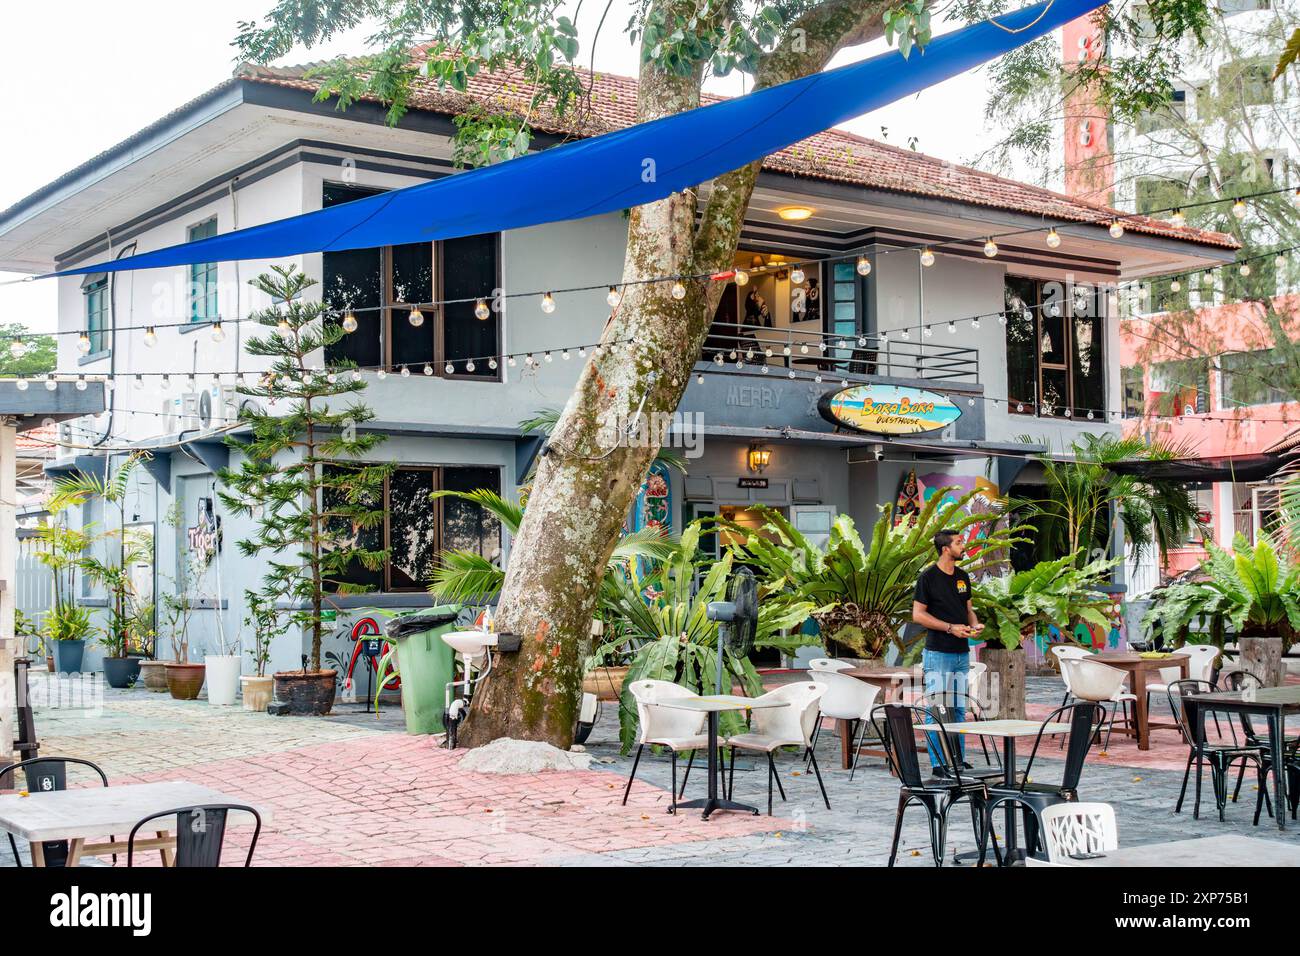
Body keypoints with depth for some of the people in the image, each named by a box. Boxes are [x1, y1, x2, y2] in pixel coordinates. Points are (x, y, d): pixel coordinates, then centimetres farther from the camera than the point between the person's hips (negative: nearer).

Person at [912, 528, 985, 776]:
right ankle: (938, 763, -2)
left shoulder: (962, 576, 13)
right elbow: (918, 614, -9)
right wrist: (950, 628, -15)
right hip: (938, 653, -7)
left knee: (958, 709, 11)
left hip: (962, 653, 7)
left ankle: (958, 760, 17)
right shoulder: (928, 577, -8)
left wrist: (975, 625, -1)